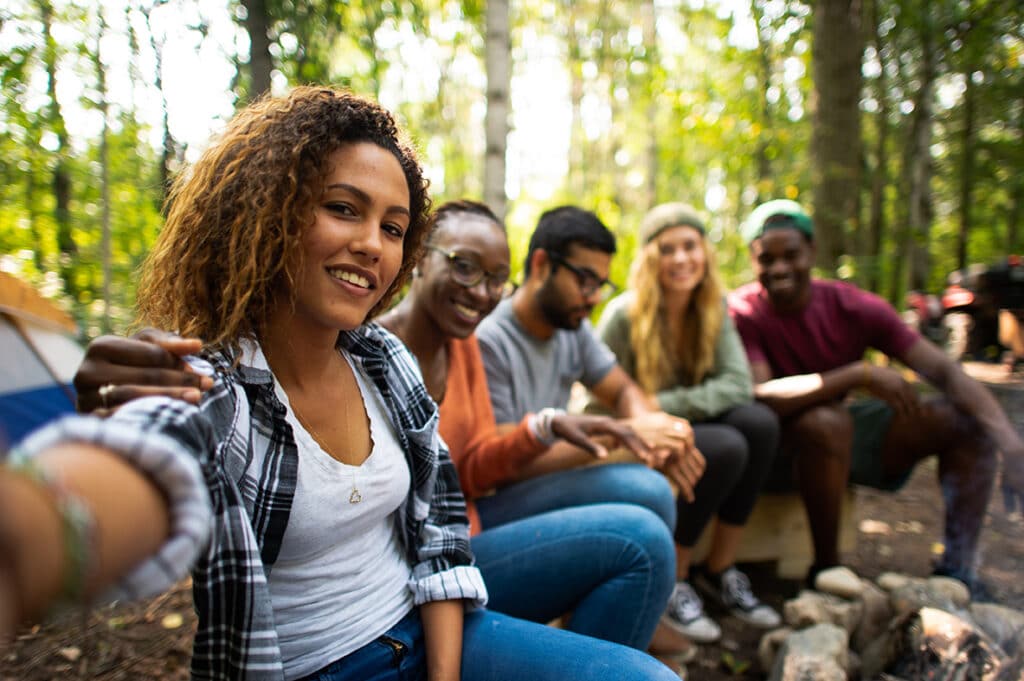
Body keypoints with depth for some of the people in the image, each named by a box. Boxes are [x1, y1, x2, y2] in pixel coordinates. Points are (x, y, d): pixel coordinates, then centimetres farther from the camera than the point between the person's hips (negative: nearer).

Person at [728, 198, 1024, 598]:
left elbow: (942, 370, -13)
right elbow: (761, 395, -32)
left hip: (848, 427, 5)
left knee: (968, 420, -7)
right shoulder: (741, 313, -18)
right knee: (827, 421, -37)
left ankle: (957, 571, -5)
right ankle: (826, 567, -19)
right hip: (782, 443, -5)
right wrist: (860, 374, -35)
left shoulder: (853, 307, -8)